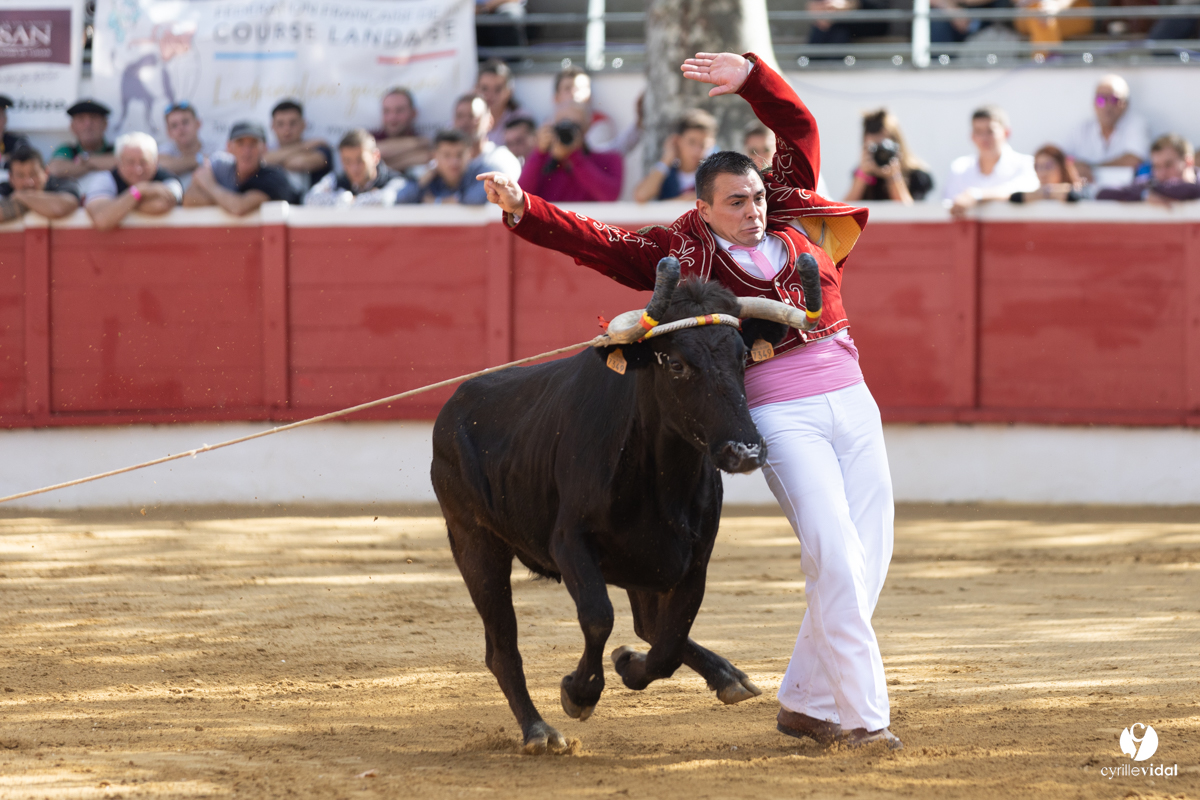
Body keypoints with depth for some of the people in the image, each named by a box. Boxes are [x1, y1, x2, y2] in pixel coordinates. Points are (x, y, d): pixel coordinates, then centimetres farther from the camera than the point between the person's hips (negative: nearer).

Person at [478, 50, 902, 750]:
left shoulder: (793, 218, 13)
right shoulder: (682, 253, 4)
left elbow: (799, 128, 17)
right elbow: (596, 242, 0)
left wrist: (751, 77, 4)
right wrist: (523, 210, -10)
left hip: (853, 400, 5)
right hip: (780, 414, -5)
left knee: (870, 558, 4)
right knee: (835, 554, -16)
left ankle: (806, 703, 16)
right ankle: (863, 713, -14)